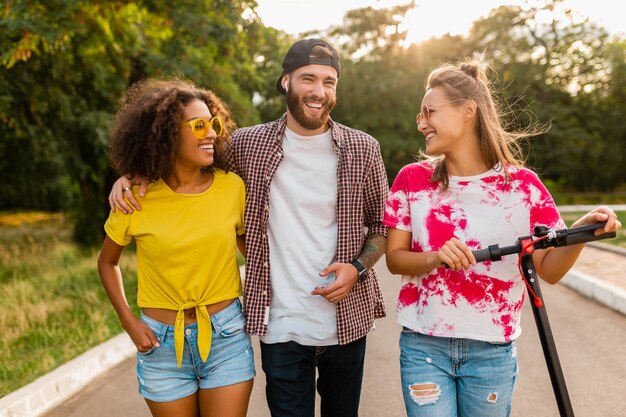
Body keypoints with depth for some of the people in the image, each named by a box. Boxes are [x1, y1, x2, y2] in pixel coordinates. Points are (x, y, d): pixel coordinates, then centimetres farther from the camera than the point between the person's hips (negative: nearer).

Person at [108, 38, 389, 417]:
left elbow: (383, 225, 6)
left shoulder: (364, 150, -2)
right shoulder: (249, 144, -3)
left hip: (347, 321, 2)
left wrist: (358, 267, -12)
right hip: (281, 327, -1)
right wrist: (133, 174, -7)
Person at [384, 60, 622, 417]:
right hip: (423, 346, 0)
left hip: (491, 351, 0)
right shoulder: (412, 179, -2)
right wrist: (434, 258, -20)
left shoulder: (522, 184, -5)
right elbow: (395, 258, 0)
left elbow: (549, 269, -1)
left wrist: (581, 232, -20)